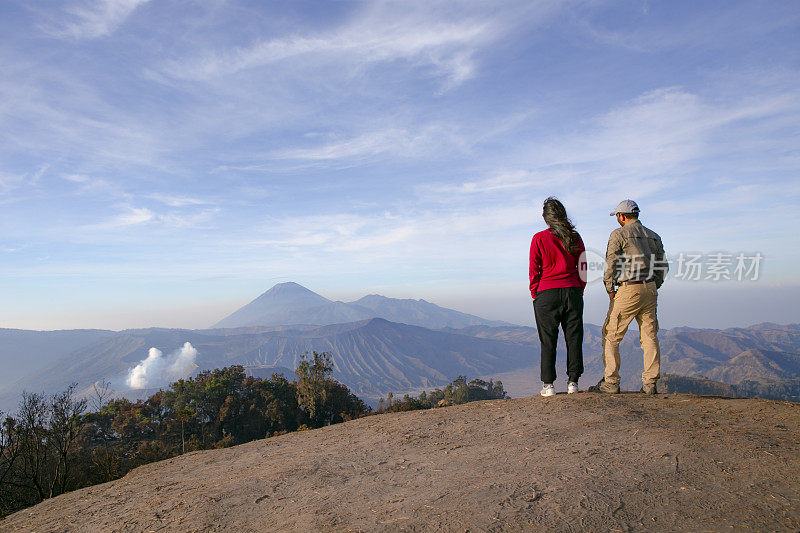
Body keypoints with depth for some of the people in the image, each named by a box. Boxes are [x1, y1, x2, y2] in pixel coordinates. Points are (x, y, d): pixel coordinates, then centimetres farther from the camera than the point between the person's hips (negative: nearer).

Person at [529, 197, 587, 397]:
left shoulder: (539, 239, -4)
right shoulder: (575, 238, 5)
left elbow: (534, 270, -3)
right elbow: (582, 267, 8)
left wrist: (535, 295, 6)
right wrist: (579, 291, 16)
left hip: (547, 293, -2)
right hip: (573, 292, 3)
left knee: (548, 341, 4)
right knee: (574, 337, 10)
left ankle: (548, 384, 6)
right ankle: (573, 381, 14)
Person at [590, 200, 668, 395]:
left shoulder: (618, 234, -3)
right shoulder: (653, 236, 16)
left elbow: (611, 265, -10)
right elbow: (663, 266, 14)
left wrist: (610, 291, -1)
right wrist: (652, 288, 18)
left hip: (628, 289, -6)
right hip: (650, 289, 7)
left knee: (611, 335, 1)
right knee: (649, 336, 8)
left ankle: (611, 382, 0)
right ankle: (650, 383, 8)